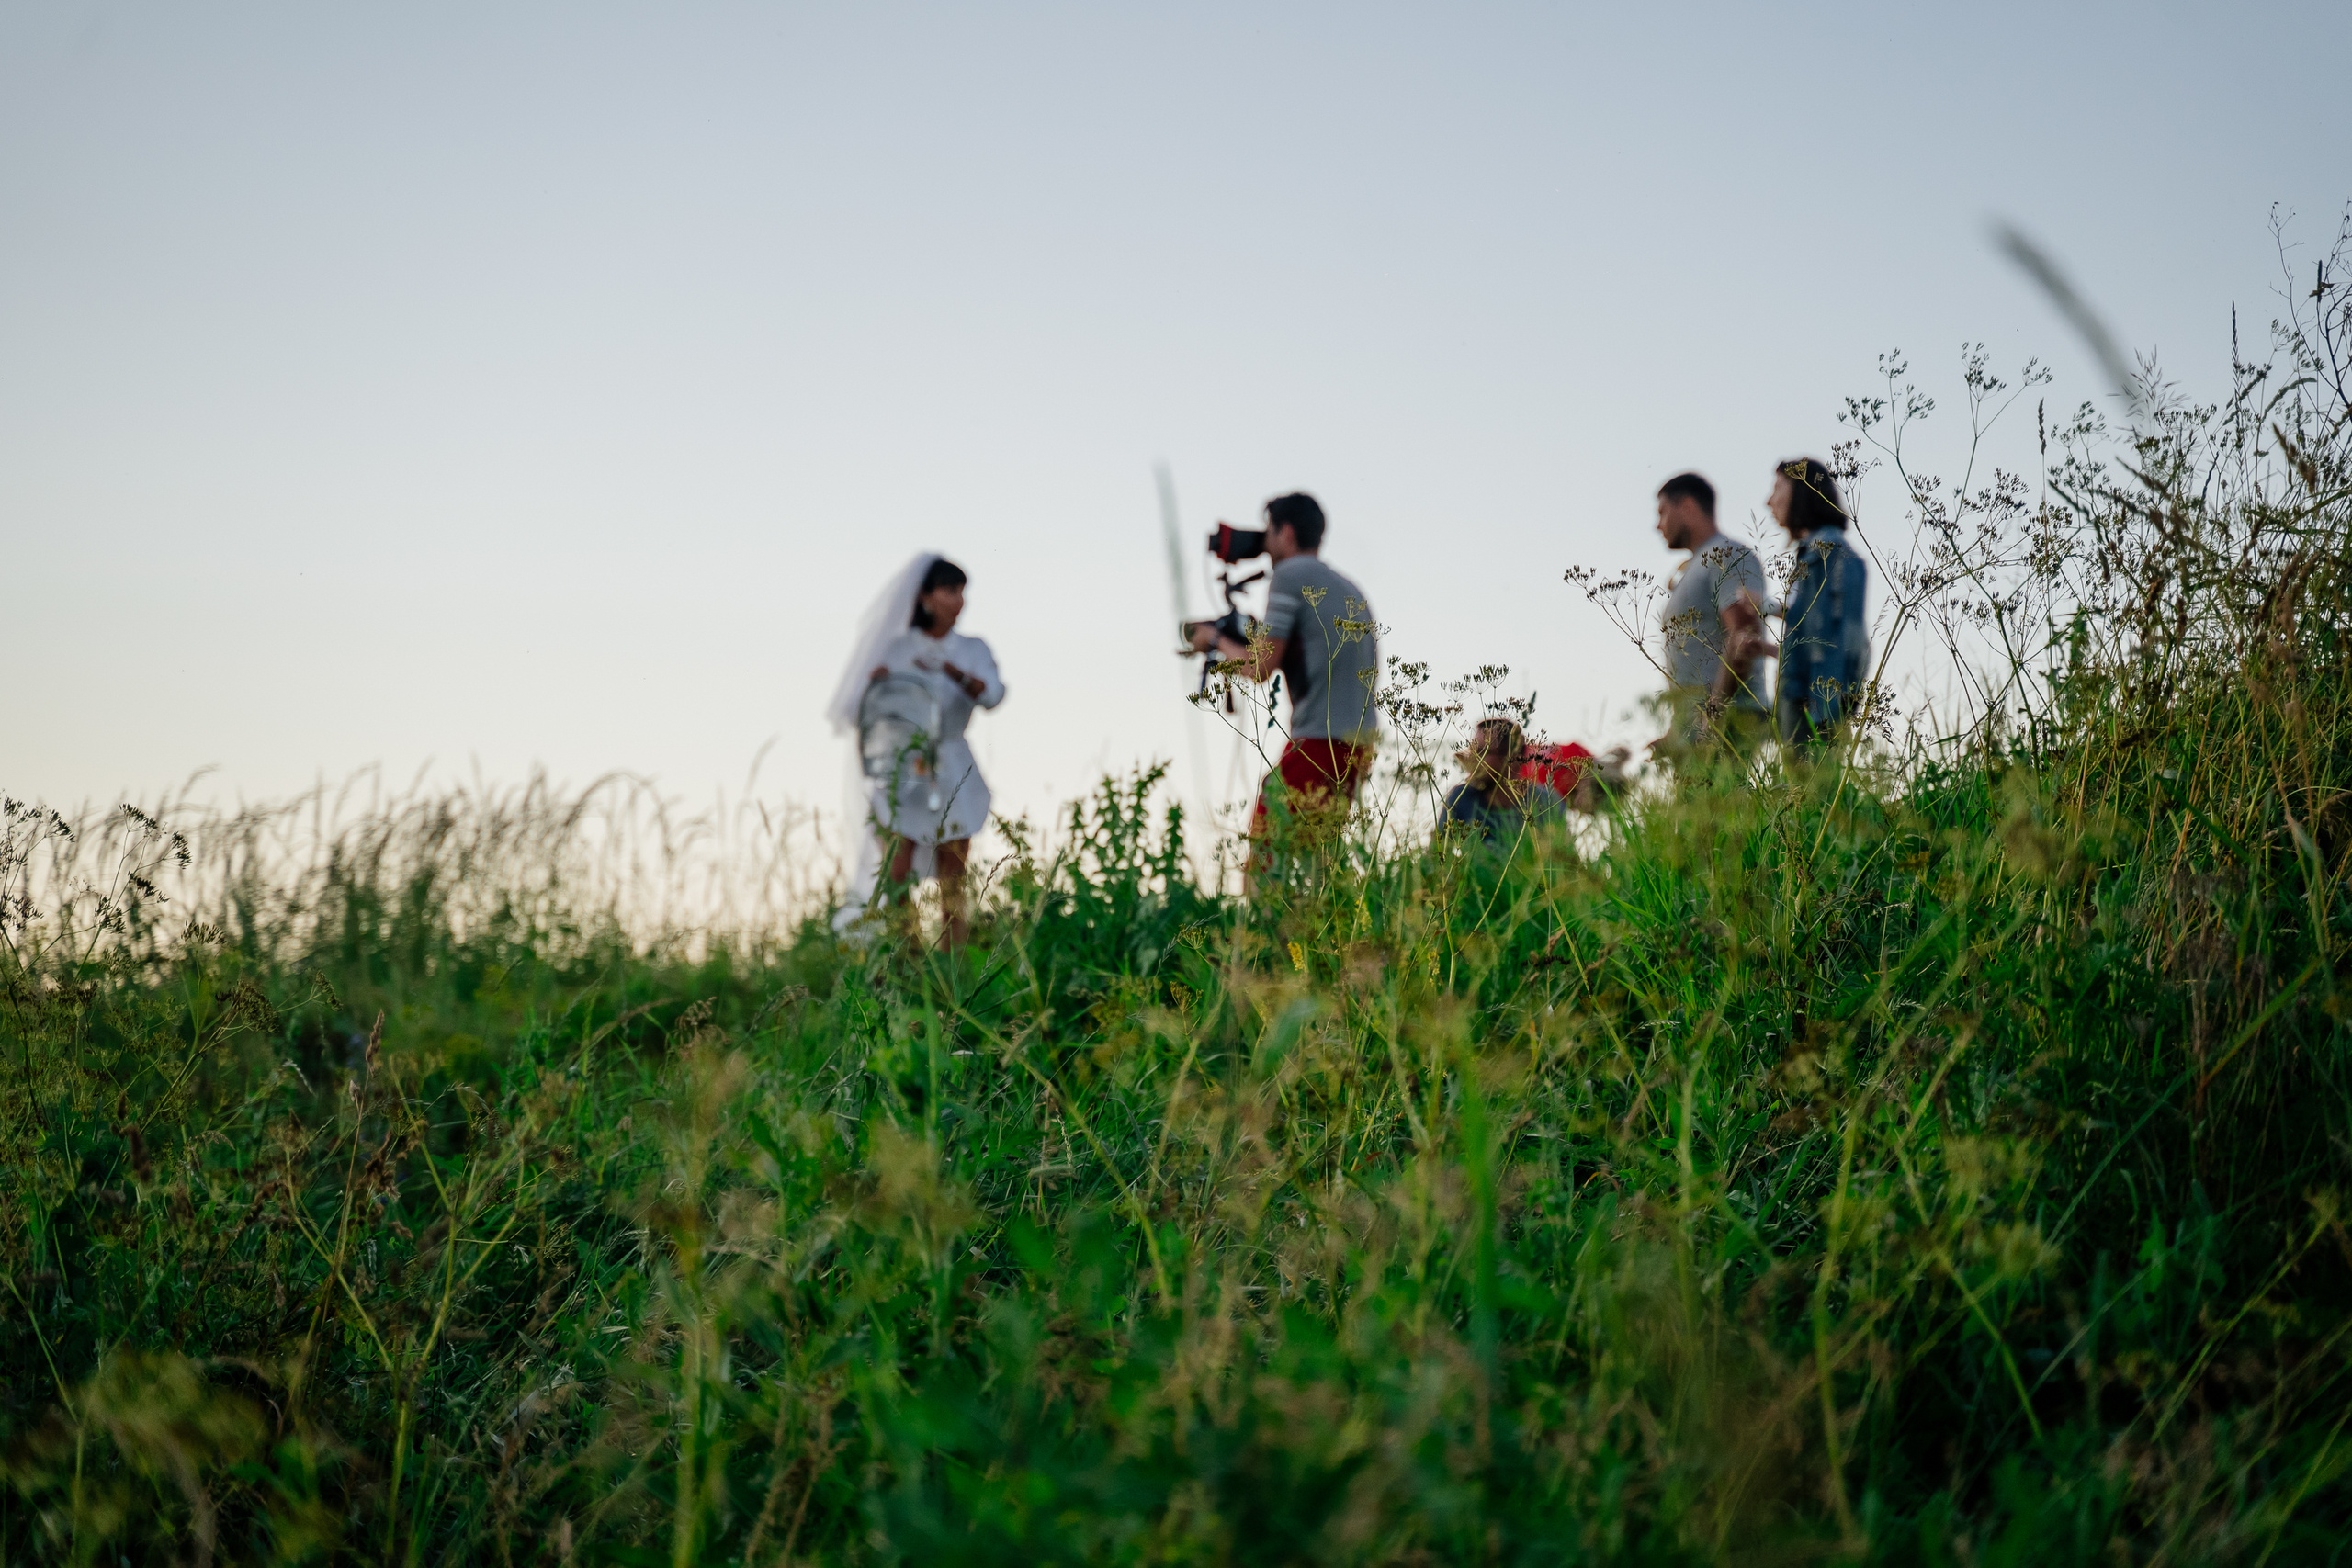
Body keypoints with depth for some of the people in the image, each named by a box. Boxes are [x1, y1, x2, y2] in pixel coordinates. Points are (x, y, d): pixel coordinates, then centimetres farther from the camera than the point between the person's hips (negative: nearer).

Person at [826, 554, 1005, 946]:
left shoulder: (973, 651, 8)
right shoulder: (894, 649, 4)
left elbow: (991, 694, -12)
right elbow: (856, 710, 4)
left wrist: (949, 670, -28)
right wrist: (876, 681, -17)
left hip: (953, 777, 2)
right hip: (900, 772, -2)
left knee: (953, 888, -1)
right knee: (893, 886, -12)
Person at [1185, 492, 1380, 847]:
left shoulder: (1291, 575, -4)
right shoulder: (1351, 591, 21)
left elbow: (1260, 668, -9)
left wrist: (1217, 641, 11)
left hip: (1318, 743, -8)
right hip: (1360, 744, 8)